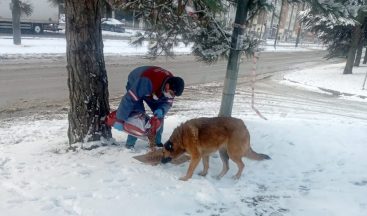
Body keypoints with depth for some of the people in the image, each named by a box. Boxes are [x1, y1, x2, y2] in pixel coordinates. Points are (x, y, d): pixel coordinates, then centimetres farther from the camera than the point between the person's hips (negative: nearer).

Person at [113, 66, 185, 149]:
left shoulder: (171, 84, -26)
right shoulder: (147, 82, -47)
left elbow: (168, 102, -12)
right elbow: (129, 99, -43)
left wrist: (162, 110, -37)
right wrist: (120, 120, -39)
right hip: (134, 85, -5)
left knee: (159, 113, -8)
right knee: (138, 113, -22)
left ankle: (157, 141, 5)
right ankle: (130, 143, -9)